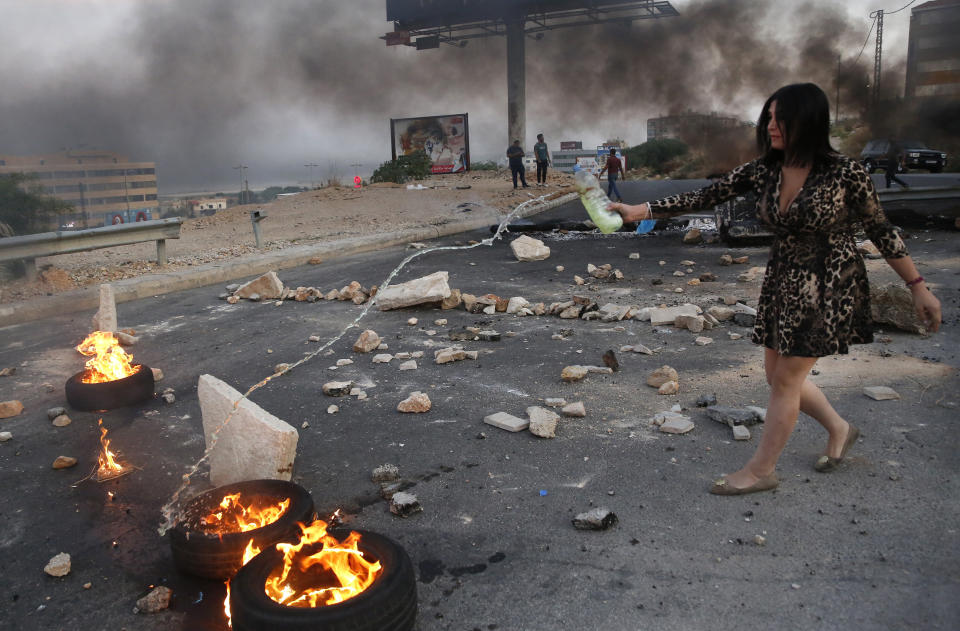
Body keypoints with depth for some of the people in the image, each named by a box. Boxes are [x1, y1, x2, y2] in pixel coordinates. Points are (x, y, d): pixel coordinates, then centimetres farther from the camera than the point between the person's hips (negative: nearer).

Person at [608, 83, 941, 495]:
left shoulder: (844, 172, -16)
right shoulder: (762, 171, -3)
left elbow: (880, 230, -7)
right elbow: (705, 198, -5)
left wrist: (918, 286, -2)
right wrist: (641, 211, -13)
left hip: (828, 285, -6)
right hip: (782, 282, 6)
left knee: (786, 379, -2)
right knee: (777, 374, 13)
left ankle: (760, 470, 14)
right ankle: (839, 429, 40)